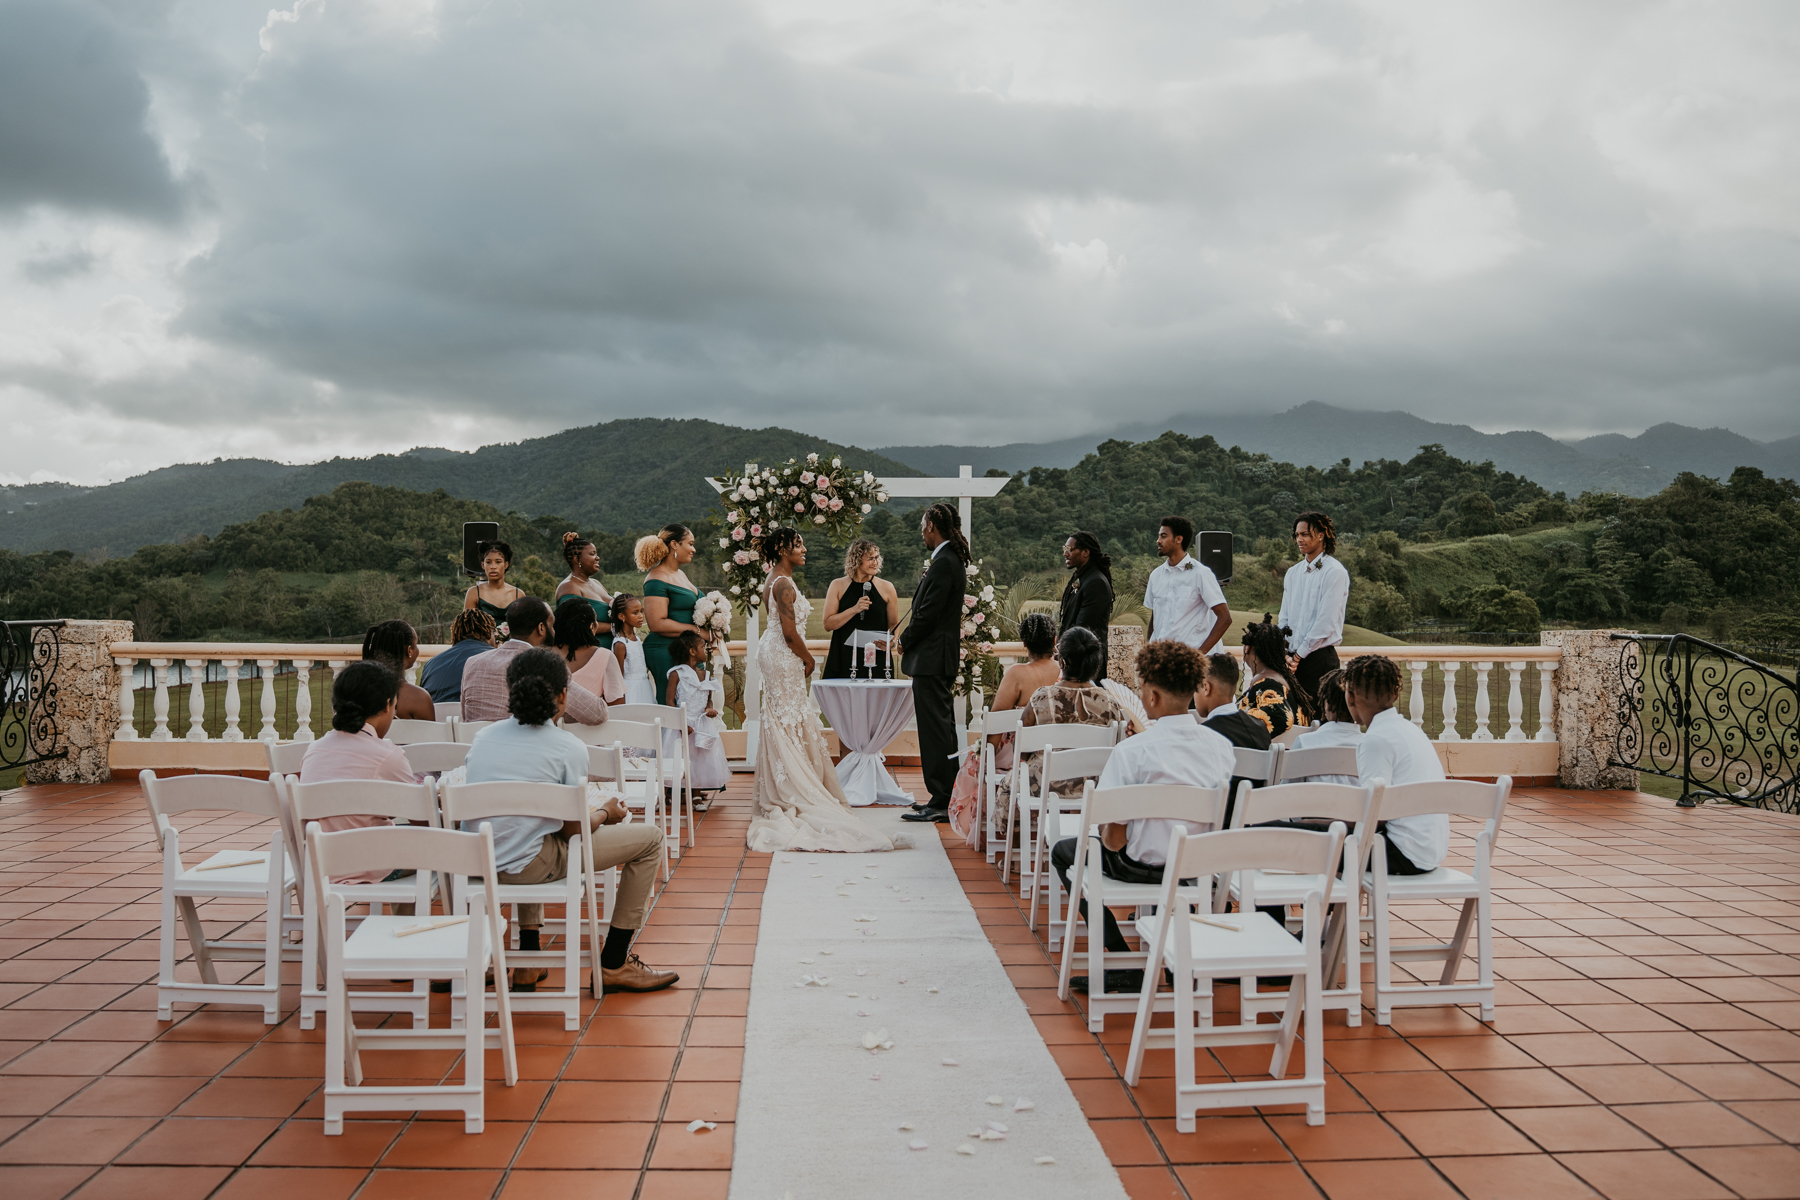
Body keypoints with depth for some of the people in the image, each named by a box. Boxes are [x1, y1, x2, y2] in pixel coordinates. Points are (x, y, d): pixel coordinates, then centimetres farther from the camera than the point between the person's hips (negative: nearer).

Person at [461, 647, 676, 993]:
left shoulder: (483, 737, 8)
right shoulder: (568, 747, -9)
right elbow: (574, 830, -6)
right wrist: (605, 814, 15)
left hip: (475, 861, 7)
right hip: (527, 865, -7)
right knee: (650, 838, 7)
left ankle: (528, 960, 39)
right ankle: (613, 964, 14)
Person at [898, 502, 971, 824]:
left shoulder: (943, 563, -17)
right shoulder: (952, 560, 14)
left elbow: (928, 613, -20)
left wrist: (905, 641, -6)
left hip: (931, 658, -11)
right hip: (942, 657, 11)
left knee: (934, 730, -7)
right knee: (941, 728, 15)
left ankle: (939, 804, -3)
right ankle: (943, 796, 23)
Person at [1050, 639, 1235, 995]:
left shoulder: (1132, 750, -22)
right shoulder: (1221, 745, -6)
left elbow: (1114, 838, -17)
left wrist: (1108, 836, 5)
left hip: (1146, 865, -6)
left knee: (1063, 851, 19)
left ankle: (1124, 963, 11)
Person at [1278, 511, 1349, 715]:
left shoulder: (1334, 572, -7)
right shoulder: (1293, 572, 16)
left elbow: (1326, 622, -12)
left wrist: (1299, 654, -11)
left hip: (1319, 657, -6)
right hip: (1293, 657, 7)